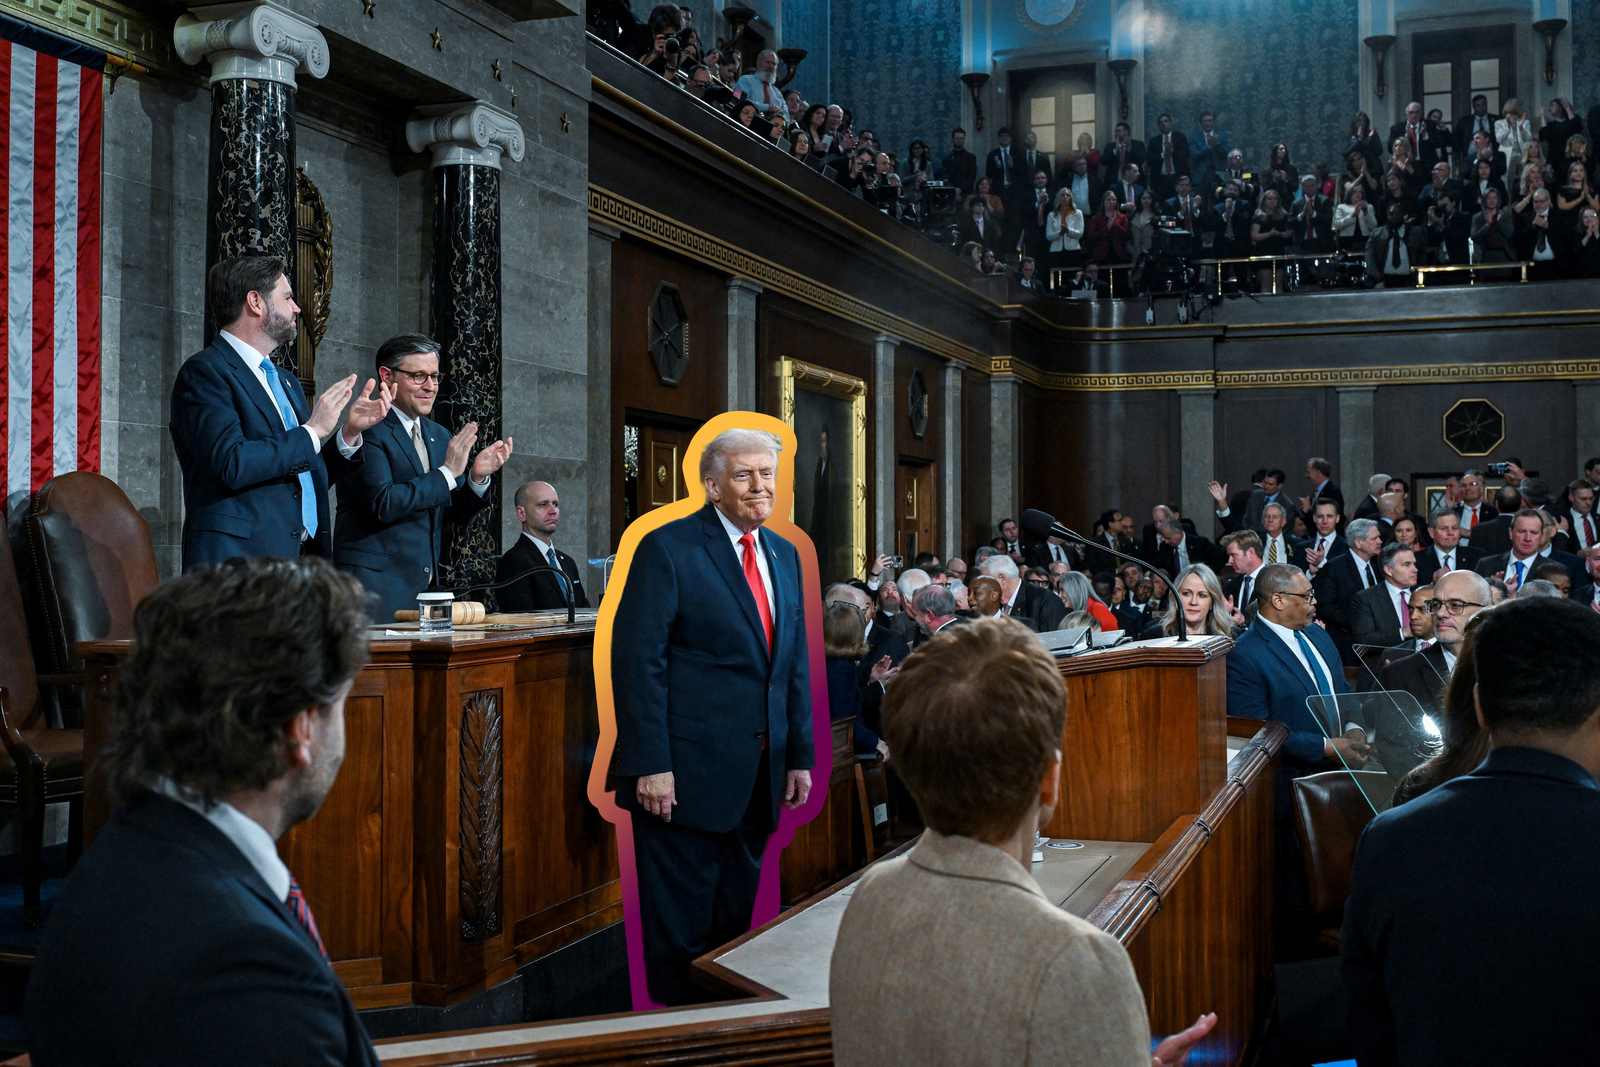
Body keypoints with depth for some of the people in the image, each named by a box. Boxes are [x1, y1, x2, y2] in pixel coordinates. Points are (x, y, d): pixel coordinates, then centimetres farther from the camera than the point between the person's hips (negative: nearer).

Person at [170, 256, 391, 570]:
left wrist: (350, 433, 6)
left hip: (301, 556, 7)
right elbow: (231, 464, -19)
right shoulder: (204, 372, -5)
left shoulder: (285, 380, 21)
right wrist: (312, 432, -10)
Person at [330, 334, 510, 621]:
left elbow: (459, 515, 16)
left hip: (425, 585, 7)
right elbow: (382, 505, -20)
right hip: (376, 582, -6)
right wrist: (447, 473, -16)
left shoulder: (440, 436, 15)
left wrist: (477, 477, -4)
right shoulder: (368, 433, -7)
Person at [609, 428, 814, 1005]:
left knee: (736, 916, 14)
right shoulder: (667, 548, -8)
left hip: (759, 777, 6)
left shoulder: (784, 555, 13)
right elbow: (637, 662, -12)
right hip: (686, 774, -6)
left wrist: (800, 756, 12)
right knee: (680, 925, 3)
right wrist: (650, 765, -17)